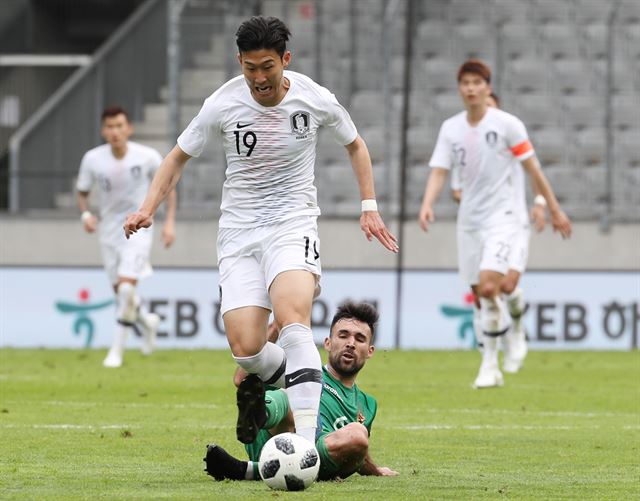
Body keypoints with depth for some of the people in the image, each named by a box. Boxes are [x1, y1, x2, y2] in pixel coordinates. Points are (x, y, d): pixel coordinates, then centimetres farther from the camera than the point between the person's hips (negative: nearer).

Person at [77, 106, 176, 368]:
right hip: (109, 231, 3)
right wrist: (86, 214, -17)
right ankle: (146, 321, 43)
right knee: (120, 291, 10)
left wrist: (170, 222, -7)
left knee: (126, 287, -19)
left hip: (138, 229, -3)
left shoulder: (147, 157, -14)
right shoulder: (93, 159, -10)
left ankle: (117, 350, -10)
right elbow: (82, 192, 4)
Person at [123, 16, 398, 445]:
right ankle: (278, 377, 26)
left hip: (293, 222, -2)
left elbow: (355, 145, 15)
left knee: (293, 320, -30)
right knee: (245, 348, -13)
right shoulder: (222, 105, -6)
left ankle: (305, 442, -35)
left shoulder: (315, 99, -5)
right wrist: (148, 208, -4)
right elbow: (179, 157, 9)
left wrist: (369, 208, 10)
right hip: (239, 230, 2)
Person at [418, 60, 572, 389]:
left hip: (500, 216, -4)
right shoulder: (450, 128, 3)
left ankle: (489, 364, -10)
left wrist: (554, 210, 3)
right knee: (481, 296, 6)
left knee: (488, 287, -20)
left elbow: (532, 168, -1)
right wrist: (427, 204, -21)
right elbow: (438, 171, -2)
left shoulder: (507, 124, -7)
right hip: (469, 219, 4)